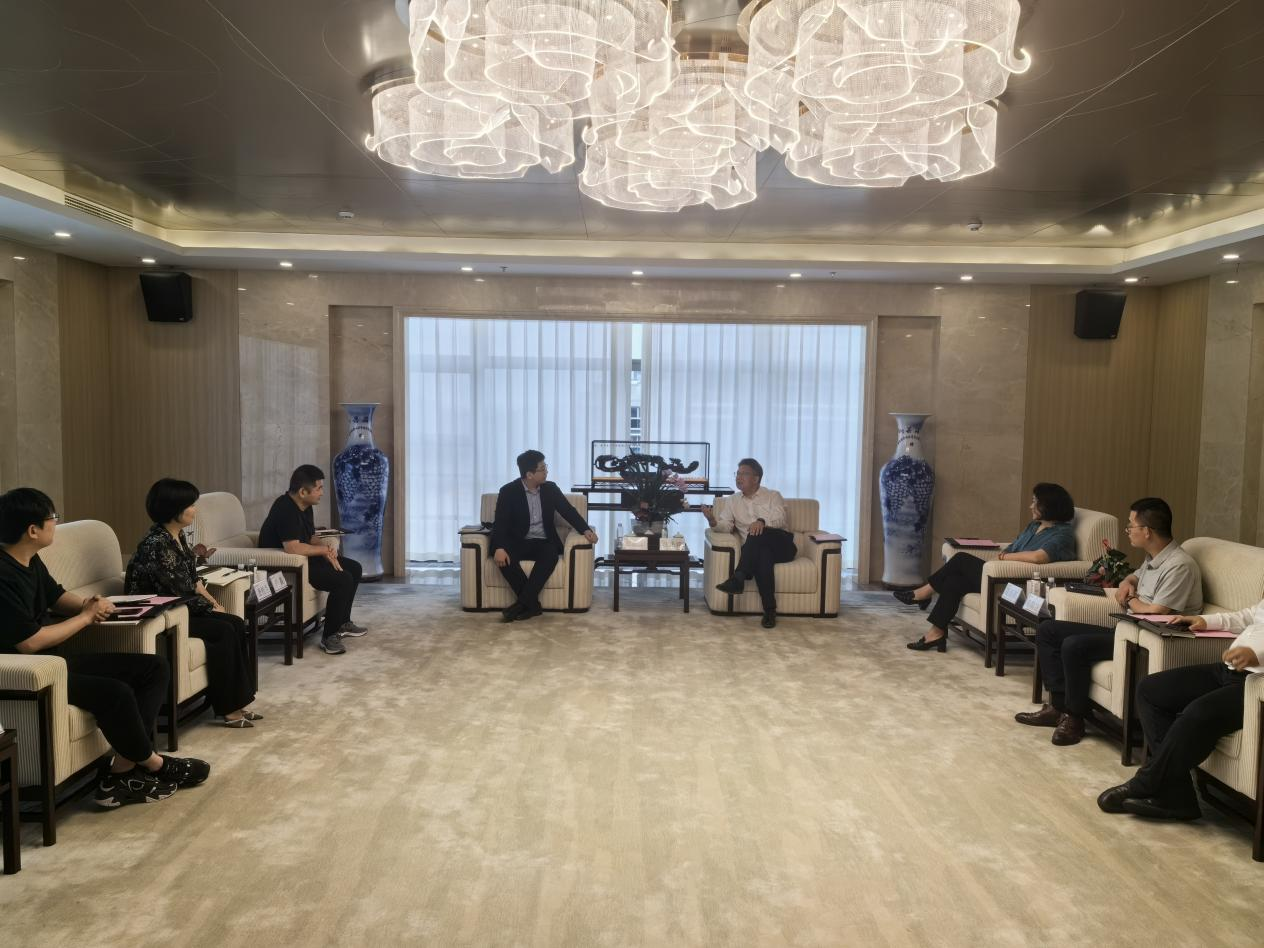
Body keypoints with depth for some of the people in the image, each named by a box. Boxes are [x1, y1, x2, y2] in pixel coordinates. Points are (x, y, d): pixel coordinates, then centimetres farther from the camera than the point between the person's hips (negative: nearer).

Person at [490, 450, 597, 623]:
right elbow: (500, 523, -13)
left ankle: (522, 602, -34)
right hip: (519, 543, -1)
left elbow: (569, 511, 6)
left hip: (543, 543, 2)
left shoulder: (550, 488, 6)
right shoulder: (509, 491, -5)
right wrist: (499, 547, -32)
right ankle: (532, 604, -28)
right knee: (502, 556, -34)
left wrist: (586, 530, -14)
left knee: (551, 553, -34)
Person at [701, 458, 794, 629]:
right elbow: (726, 526, 3)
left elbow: (780, 520, -10)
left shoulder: (773, 496, 10)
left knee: (758, 533, -35)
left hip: (780, 546, -1)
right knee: (762, 556, -38)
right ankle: (770, 610, -41)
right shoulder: (732, 501, 18)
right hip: (756, 550, 1)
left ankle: (738, 578, -41)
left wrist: (762, 521, -32)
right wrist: (712, 521, -21)